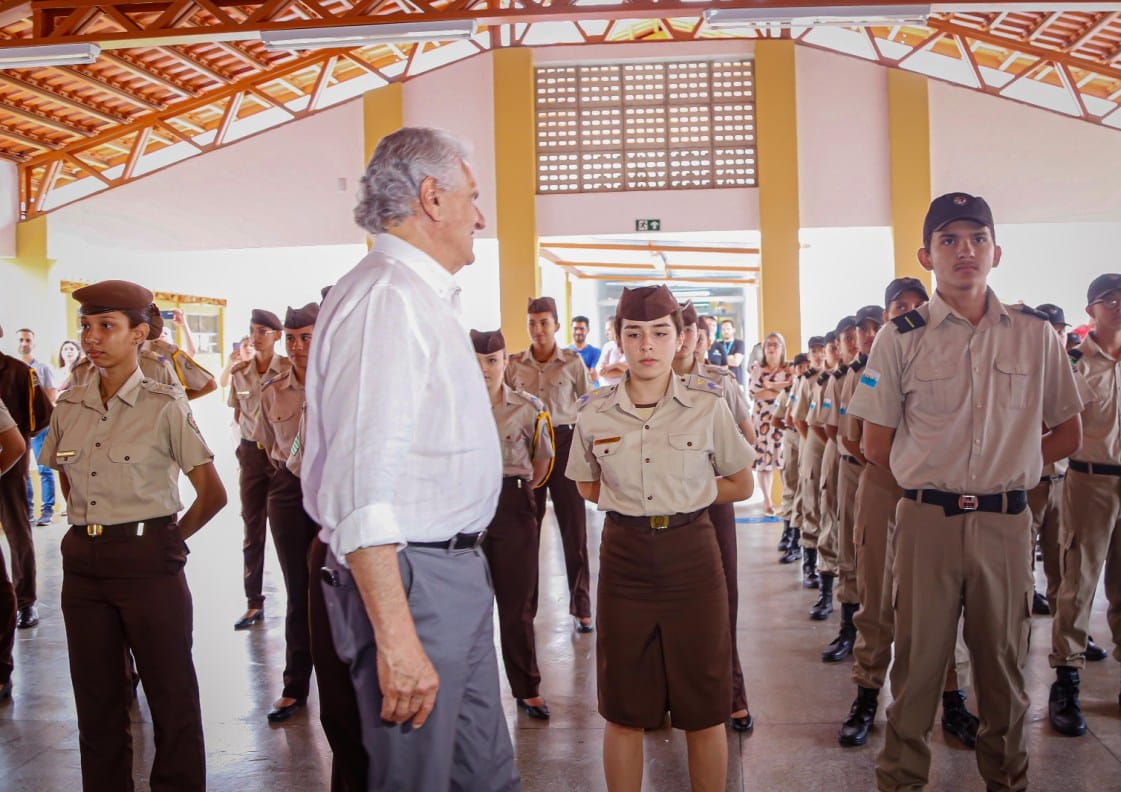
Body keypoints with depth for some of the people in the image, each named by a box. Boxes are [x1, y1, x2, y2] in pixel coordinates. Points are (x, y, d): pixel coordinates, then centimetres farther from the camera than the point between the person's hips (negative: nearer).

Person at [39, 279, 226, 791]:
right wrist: (88, 529, 13)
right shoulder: (70, 407, 7)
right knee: (96, 695, 13)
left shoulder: (164, 406, -8)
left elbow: (212, 494, -5)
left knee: (170, 692, 3)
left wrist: (168, 539, 2)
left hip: (147, 561, -5)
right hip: (83, 561, 5)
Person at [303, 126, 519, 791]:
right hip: (411, 582, -10)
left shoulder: (427, 300, 16)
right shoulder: (384, 297, -17)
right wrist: (396, 639, -26)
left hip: (458, 571, 10)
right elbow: (362, 488, -25)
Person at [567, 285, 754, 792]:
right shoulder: (594, 412, -1)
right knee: (623, 710, 9)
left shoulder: (707, 405, -4)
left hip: (691, 554, -1)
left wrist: (681, 497, 0)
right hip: (624, 556, 1)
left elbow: (741, 485, 7)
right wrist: (637, 502, 2)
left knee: (703, 710, 7)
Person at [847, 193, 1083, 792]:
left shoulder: (1035, 334, 4)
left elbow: (1067, 433, 11)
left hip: (1007, 522, 2)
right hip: (927, 520, -2)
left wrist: (1007, 466, 3)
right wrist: (935, 475, 1)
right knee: (918, 659, 7)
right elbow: (877, 447, 2)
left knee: (1004, 661, 14)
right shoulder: (900, 339, -1)